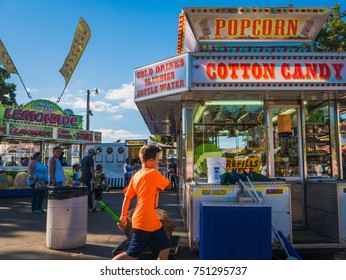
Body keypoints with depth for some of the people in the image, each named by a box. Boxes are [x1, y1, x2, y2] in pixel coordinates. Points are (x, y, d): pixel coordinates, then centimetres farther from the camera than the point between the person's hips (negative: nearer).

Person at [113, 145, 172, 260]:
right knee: (132, 254, 4)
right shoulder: (154, 173, -13)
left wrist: (123, 218, 11)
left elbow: (127, 197, 7)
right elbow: (168, 186, -1)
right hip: (144, 222, -8)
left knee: (165, 249, 12)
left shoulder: (136, 176, 8)